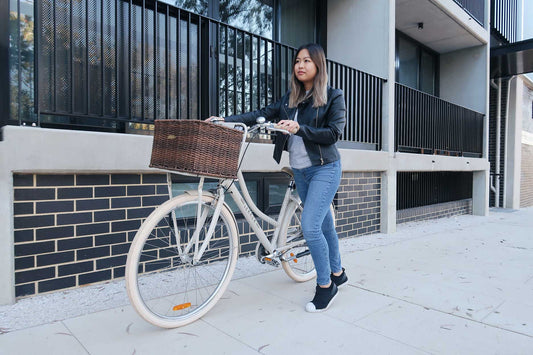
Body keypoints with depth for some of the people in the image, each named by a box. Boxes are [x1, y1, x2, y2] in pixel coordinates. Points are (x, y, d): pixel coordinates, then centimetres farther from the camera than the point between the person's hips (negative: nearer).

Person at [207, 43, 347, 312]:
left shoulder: (333, 97, -2)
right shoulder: (290, 98, 12)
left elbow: (333, 133, -12)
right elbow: (263, 114, 1)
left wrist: (299, 128, -23)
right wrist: (227, 119, -12)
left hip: (324, 169, -5)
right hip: (300, 171, 5)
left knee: (310, 227, -15)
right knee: (324, 225, 14)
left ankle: (325, 285, 4)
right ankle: (337, 273, 32)